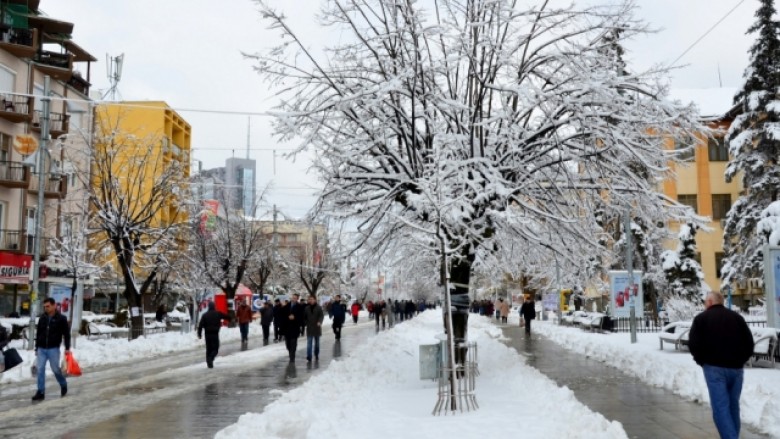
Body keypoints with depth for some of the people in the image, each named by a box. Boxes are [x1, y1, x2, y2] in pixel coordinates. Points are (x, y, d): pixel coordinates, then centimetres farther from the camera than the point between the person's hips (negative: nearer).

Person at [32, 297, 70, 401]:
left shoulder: (61, 319, -5)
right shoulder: (42, 318, 7)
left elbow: (66, 334, -4)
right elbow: (38, 334, 14)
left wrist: (67, 348, -10)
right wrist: (36, 348, 12)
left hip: (53, 349, -4)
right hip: (41, 349, 4)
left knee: (56, 369, 3)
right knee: (40, 370, 0)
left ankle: (63, 385, 27)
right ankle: (40, 392, 4)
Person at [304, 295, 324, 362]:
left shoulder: (319, 307, -4)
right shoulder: (307, 308, 4)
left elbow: (322, 315, -10)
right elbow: (304, 317, 11)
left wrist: (319, 322, -26)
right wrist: (305, 323, 4)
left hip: (317, 327, -1)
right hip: (309, 328, 1)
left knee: (317, 342, 12)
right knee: (309, 342, -9)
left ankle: (316, 355, 27)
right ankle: (309, 357, -14)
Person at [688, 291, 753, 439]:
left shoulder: (701, 318, 1)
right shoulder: (737, 317, 12)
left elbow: (693, 343, -7)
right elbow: (749, 342, 9)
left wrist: (702, 361, 7)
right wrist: (740, 360, 17)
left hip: (714, 367, -4)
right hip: (736, 368, 4)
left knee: (720, 407, -7)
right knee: (733, 405, 16)